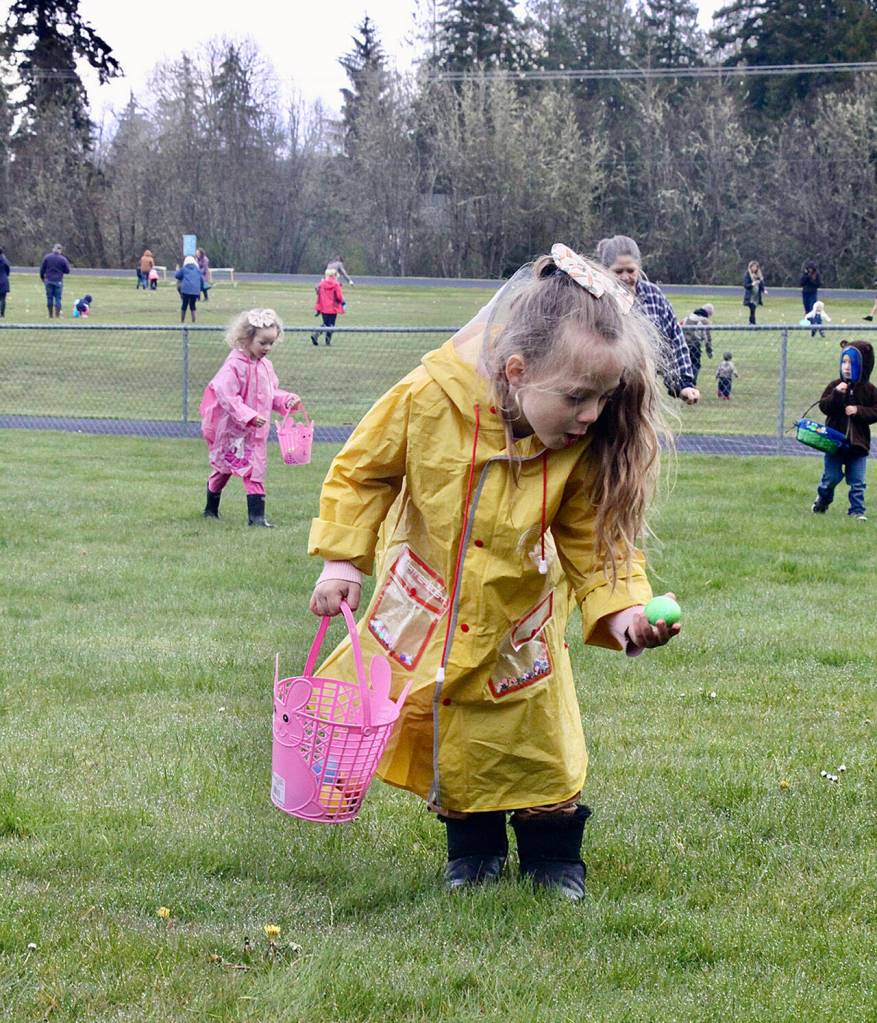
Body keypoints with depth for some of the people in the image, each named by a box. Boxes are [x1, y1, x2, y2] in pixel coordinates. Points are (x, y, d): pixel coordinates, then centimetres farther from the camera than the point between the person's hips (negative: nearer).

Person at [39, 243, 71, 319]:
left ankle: (50, 315, 13)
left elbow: (42, 268, 4)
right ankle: (57, 316, 1)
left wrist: (42, 277, 19)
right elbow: (67, 271, 1)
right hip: (58, 281, -2)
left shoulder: (47, 257, 0)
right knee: (58, 298, 3)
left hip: (48, 280, 2)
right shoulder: (63, 259, -6)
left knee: (49, 298, 9)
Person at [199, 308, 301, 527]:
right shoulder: (235, 365, -20)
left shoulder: (265, 366, 4)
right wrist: (250, 417, -31)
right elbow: (227, 396, -25)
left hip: (256, 431, 6)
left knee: (256, 470, 1)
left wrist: (286, 400, -7)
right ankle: (211, 509, 28)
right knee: (222, 470, 10)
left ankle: (256, 515, 2)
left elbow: (272, 394, 14)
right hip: (232, 429, -6)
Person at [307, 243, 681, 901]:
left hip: (517, 622, 0)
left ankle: (554, 854, 33)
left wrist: (622, 608, -29)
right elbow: (362, 471, -10)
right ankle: (473, 846, 37)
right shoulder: (429, 399, -29)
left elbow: (595, 541, -13)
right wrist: (342, 558, -13)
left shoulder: (587, 447, -25)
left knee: (534, 744, 10)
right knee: (454, 747, 13)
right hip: (427, 610, 0)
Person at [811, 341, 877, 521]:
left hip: (858, 442, 0)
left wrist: (859, 411, -17)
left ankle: (857, 510, 7)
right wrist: (836, 395, -24)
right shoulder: (835, 386, -2)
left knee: (857, 482, 1)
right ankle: (822, 500, 33)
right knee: (831, 477, 8)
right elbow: (823, 406, -9)